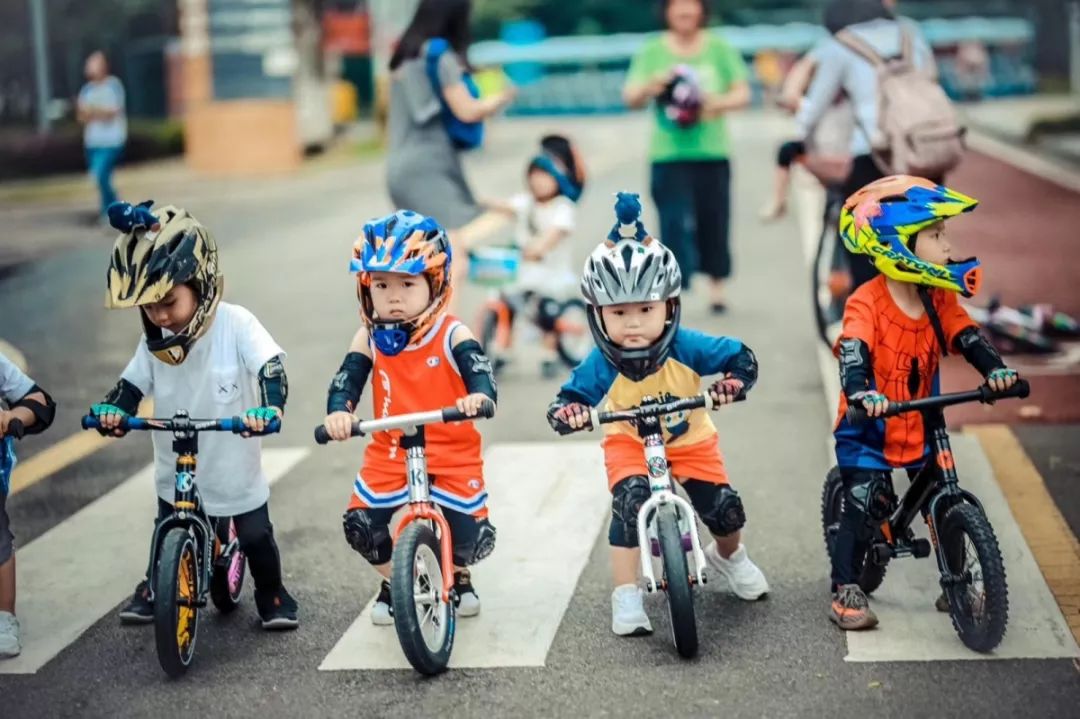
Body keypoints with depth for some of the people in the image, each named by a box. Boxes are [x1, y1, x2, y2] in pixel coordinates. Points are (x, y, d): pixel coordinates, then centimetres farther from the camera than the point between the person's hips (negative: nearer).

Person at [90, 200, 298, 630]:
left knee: (256, 537, 10)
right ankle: (154, 589, 43)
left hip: (236, 472, -3)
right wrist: (112, 409, -20)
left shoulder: (235, 325, -20)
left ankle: (272, 596, 33)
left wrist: (268, 408, -43)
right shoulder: (153, 341, -6)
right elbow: (133, 383, 1)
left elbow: (271, 367, -25)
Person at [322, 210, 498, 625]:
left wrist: (479, 394, -51)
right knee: (361, 525, -9)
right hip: (390, 454, 2)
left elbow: (478, 369, -27)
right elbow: (346, 379, -11)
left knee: (470, 533, -7)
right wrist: (338, 412, -34)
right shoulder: (370, 339, -4)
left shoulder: (452, 335, -12)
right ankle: (392, 582, 23)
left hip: (452, 455, -2)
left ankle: (459, 576, 31)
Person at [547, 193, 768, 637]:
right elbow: (568, 399, -22)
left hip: (690, 440, 2)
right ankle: (626, 596, -14)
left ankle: (730, 556, 37)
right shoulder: (601, 365, -27)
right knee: (630, 501, -26)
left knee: (725, 507, -2)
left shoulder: (687, 347, -26)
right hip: (629, 444, -1)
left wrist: (730, 384, -39)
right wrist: (568, 412, -46)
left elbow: (742, 358, -18)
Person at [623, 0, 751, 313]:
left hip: (713, 152, 2)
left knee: (714, 222, 9)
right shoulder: (653, 52, 0)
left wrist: (720, 103, -18)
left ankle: (716, 285, 27)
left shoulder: (720, 49, 3)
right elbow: (630, 97, -6)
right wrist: (650, 87, -28)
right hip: (670, 155, -2)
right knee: (675, 224, -9)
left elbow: (743, 93, 3)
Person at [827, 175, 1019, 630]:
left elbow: (967, 337, -11)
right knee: (865, 507, -9)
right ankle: (845, 591, 5)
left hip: (920, 426, 6)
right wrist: (862, 393, -52)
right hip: (869, 428, -5)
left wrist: (994, 369, -31)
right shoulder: (866, 303, -20)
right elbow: (853, 352, -33)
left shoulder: (939, 300, -2)